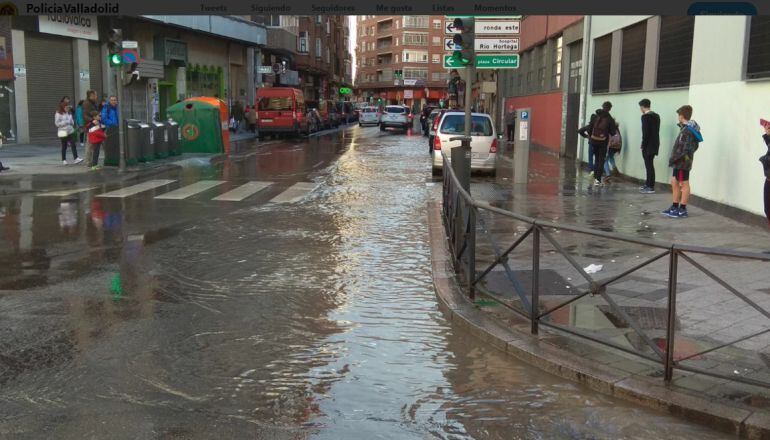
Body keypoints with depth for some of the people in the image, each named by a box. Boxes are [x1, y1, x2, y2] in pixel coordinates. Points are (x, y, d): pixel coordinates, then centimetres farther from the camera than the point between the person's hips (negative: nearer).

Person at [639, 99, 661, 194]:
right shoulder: (656, 115, 12)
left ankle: (650, 188, -2)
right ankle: (648, 184, 26)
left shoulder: (645, 116, -14)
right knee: (649, 165, 17)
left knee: (649, 166, -4)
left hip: (648, 145, -9)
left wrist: (643, 145, -12)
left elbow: (645, 132, -19)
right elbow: (656, 130, 13)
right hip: (655, 144, 9)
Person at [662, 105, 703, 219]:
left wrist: (674, 158, -18)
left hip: (683, 162, -10)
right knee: (674, 182, 15)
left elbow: (685, 149, -25)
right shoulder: (690, 128, 12)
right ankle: (675, 207, 22)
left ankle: (682, 210, 5)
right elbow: (694, 147, 16)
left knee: (684, 184, -2)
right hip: (679, 162, 10)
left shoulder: (687, 131, -19)